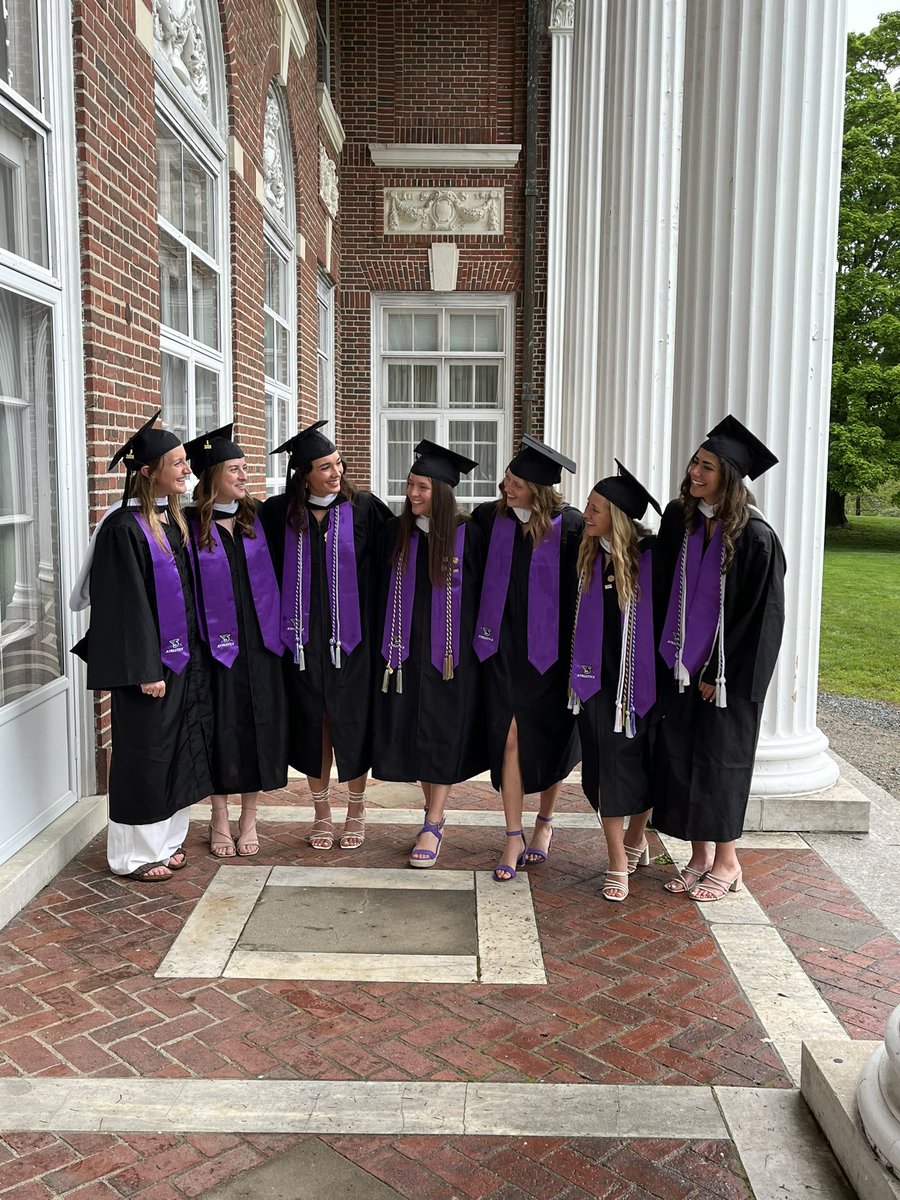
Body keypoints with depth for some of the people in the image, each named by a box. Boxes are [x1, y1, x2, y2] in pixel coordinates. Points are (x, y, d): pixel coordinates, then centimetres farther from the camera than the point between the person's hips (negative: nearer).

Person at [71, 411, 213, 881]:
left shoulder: (175, 521, 9)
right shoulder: (124, 527, -16)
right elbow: (123, 604, -18)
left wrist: (190, 653, 14)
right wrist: (144, 671, -20)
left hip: (180, 655, 8)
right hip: (146, 661, -8)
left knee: (176, 750, 14)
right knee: (143, 754, 3)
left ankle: (164, 839, 28)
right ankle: (134, 853, 17)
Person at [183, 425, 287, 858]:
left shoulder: (257, 519, 6)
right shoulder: (190, 527, -5)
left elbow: (271, 575, 11)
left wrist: (277, 630, 5)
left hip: (258, 643, 3)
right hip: (217, 644, -3)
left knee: (258, 729, 7)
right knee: (222, 731, 5)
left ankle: (249, 820, 23)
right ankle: (220, 822, 22)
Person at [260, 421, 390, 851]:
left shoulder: (364, 508, -4)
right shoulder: (278, 513, 1)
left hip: (349, 636, -1)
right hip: (303, 636, 2)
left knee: (351, 721, 5)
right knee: (311, 723, 9)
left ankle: (356, 809, 24)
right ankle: (322, 811, 26)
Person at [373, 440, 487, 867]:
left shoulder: (467, 534, -8)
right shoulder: (396, 531, 3)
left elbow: (481, 592, -3)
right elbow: (384, 591, 10)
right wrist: (384, 642, 8)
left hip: (449, 650, -4)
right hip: (406, 648, 4)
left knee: (442, 735, 1)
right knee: (413, 731, 9)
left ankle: (433, 826, 9)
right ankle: (435, 812, 25)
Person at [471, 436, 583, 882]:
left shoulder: (570, 527, -13)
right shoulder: (490, 518, -2)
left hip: (549, 649, -2)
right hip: (504, 647, 2)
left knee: (549, 739, 12)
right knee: (509, 737, -1)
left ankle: (545, 823, 34)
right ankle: (514, 838, 11)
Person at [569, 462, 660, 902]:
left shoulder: (650, 556, -12)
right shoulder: (588, 555, 0)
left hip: (636, 676, -2)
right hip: (597, 677, 3)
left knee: (639, 764, 11)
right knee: (605, 767, 1)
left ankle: (635, 838, 37)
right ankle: (619, 863, 10)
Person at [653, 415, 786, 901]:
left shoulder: (755, 537, -17)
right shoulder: (679, 518, -1)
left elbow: (759, 617, -13)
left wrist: (719, 673, -10)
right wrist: (668, 654, 6)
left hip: (729, 670, -5)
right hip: (682, 664, 6)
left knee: (719, 760, 4)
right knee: (679, 756, 9)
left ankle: (727, 861, 23)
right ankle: (700, 855, 25)